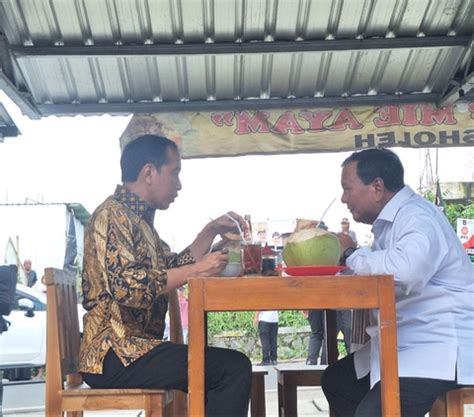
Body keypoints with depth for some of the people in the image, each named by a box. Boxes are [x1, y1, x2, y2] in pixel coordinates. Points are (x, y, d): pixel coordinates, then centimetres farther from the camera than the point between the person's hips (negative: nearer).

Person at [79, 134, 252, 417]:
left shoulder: (139, 219, 19)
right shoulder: (113, 215, -11)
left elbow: (171, 270, 25)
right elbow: (125, 285, -25)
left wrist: (211, 231, 17)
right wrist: (195, 271, -21)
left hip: (135, 348, 10)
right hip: (116, 356, -10)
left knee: (234, 367, 19)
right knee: (234, 368, -21)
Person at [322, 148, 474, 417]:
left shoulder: (417, 217, -19)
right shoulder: (391, 220, 12)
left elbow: (407, 268, -39)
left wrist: (355, 258, -20)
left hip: (440, 345, -10)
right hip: (407, 341, 10)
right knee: (336, 380, 16)